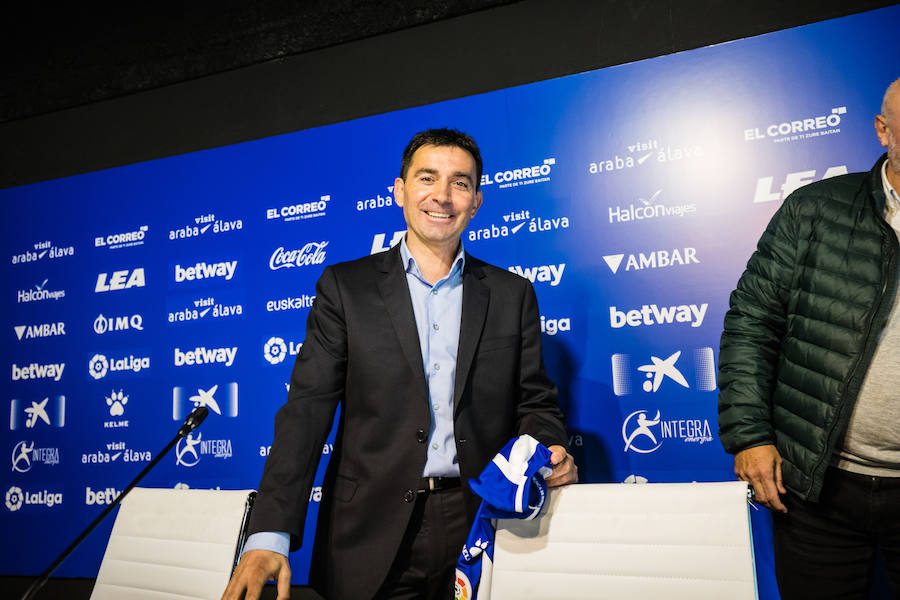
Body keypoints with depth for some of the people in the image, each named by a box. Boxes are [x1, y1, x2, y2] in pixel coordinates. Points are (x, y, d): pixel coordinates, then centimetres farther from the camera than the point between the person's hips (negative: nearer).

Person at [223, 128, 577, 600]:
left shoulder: (513, 295, 8)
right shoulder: (345, 287, 3)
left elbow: (535, 404, 12)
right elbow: (308, 407, -3)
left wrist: (551, 455, -11)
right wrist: (270, 535, -13)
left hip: (481, 529, 1)